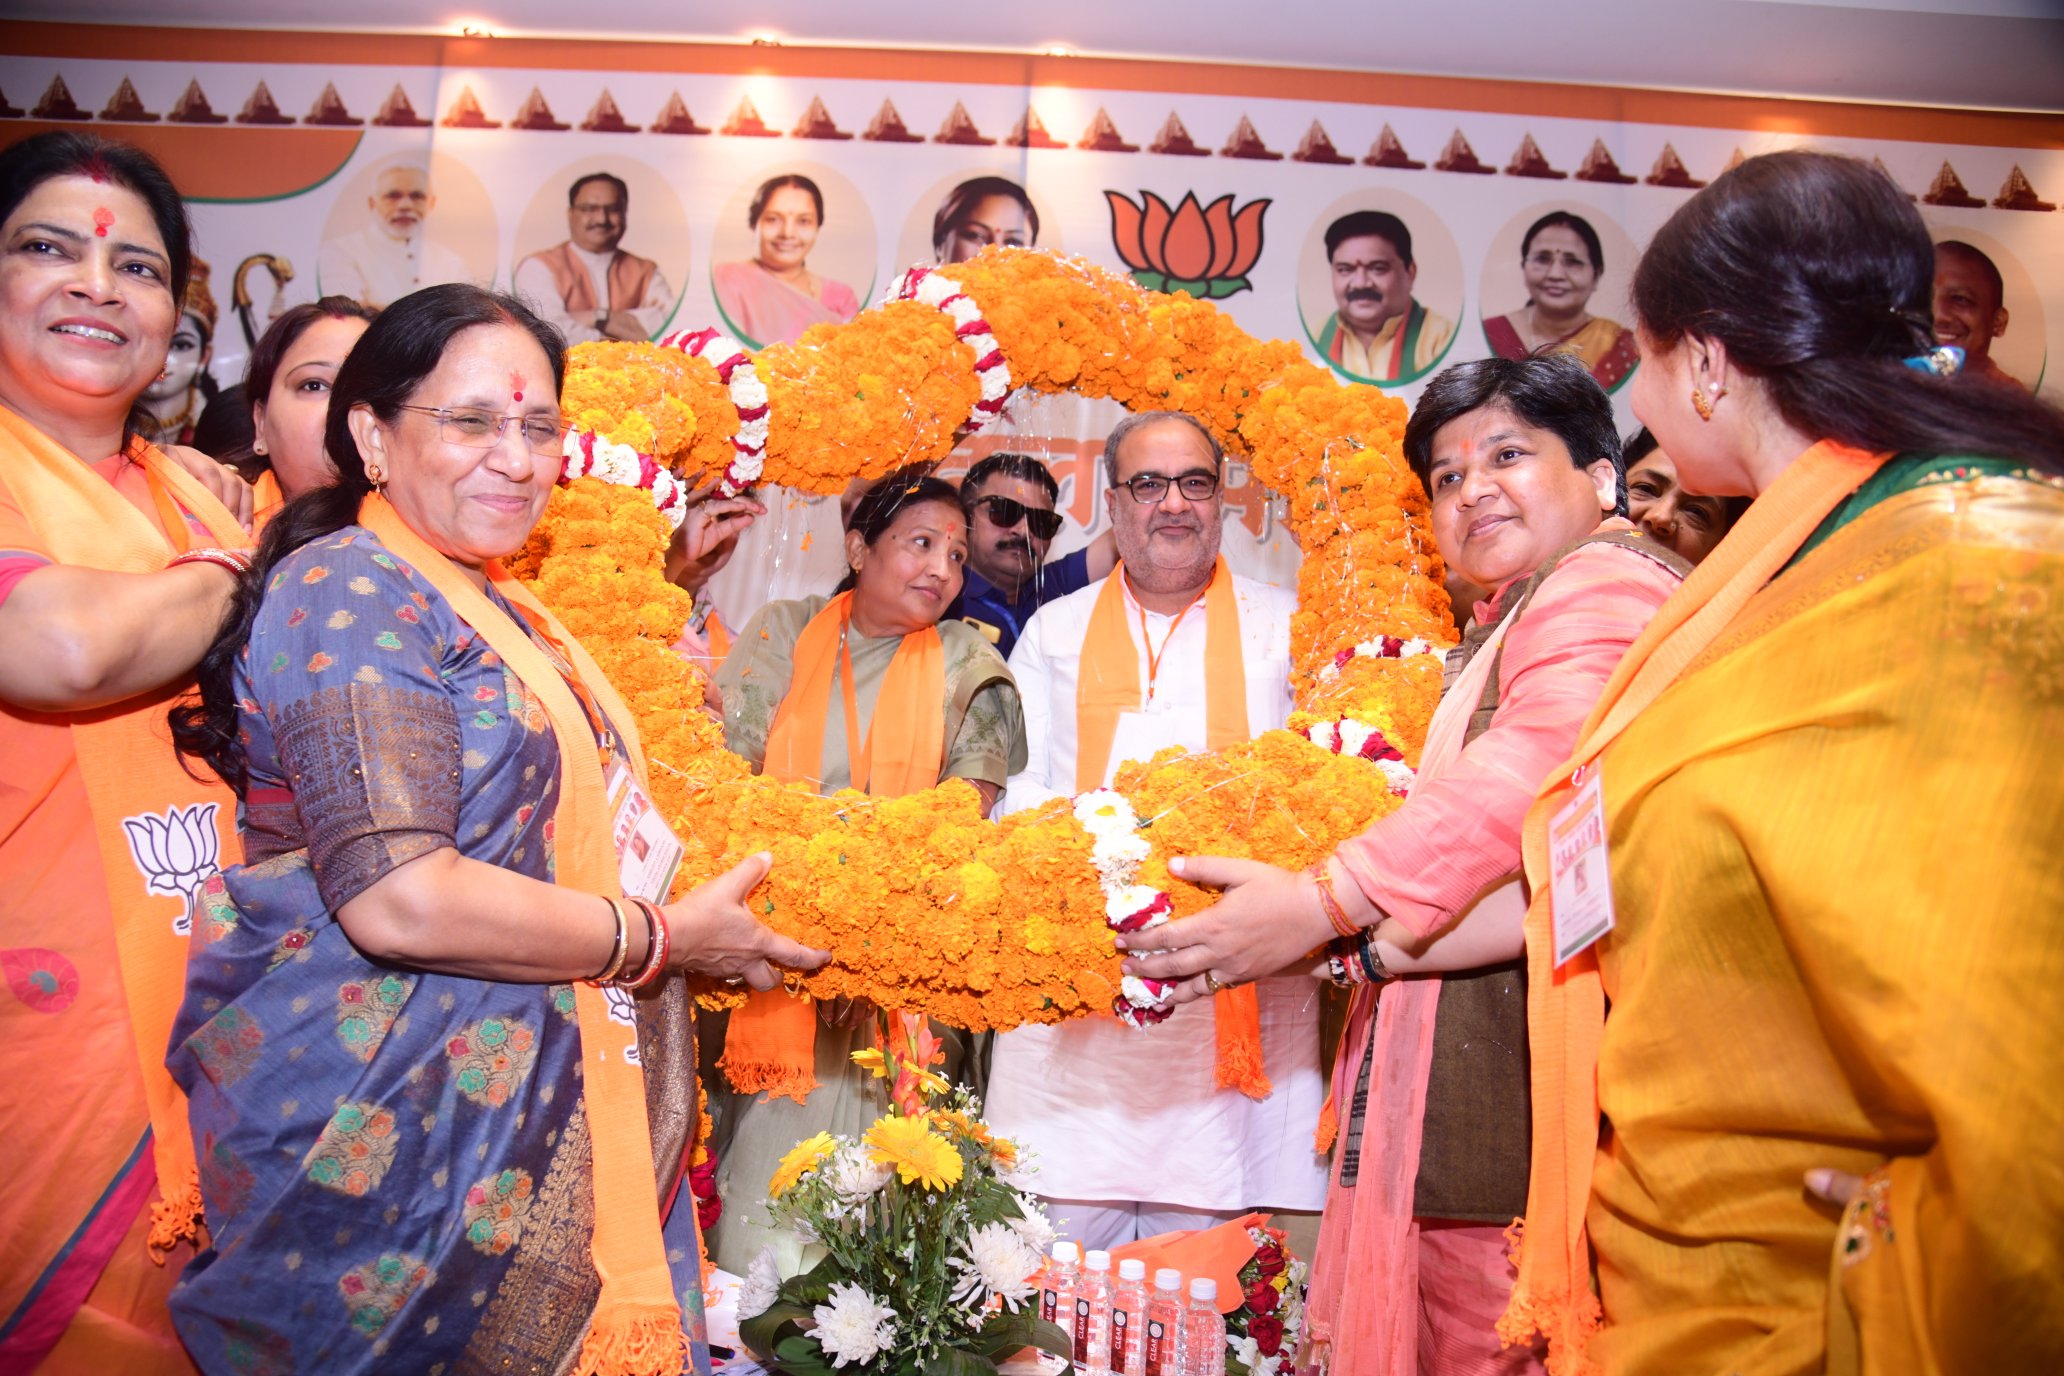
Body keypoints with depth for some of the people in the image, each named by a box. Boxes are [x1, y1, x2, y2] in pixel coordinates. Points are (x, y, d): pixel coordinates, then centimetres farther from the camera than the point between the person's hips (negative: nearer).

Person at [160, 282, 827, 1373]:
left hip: (546, 1121, 8)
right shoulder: (352, 590, -12)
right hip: (397, 1130, -8)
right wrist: (661, 938, -11)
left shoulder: (507, 615, 17)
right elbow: (397, 898, -22)